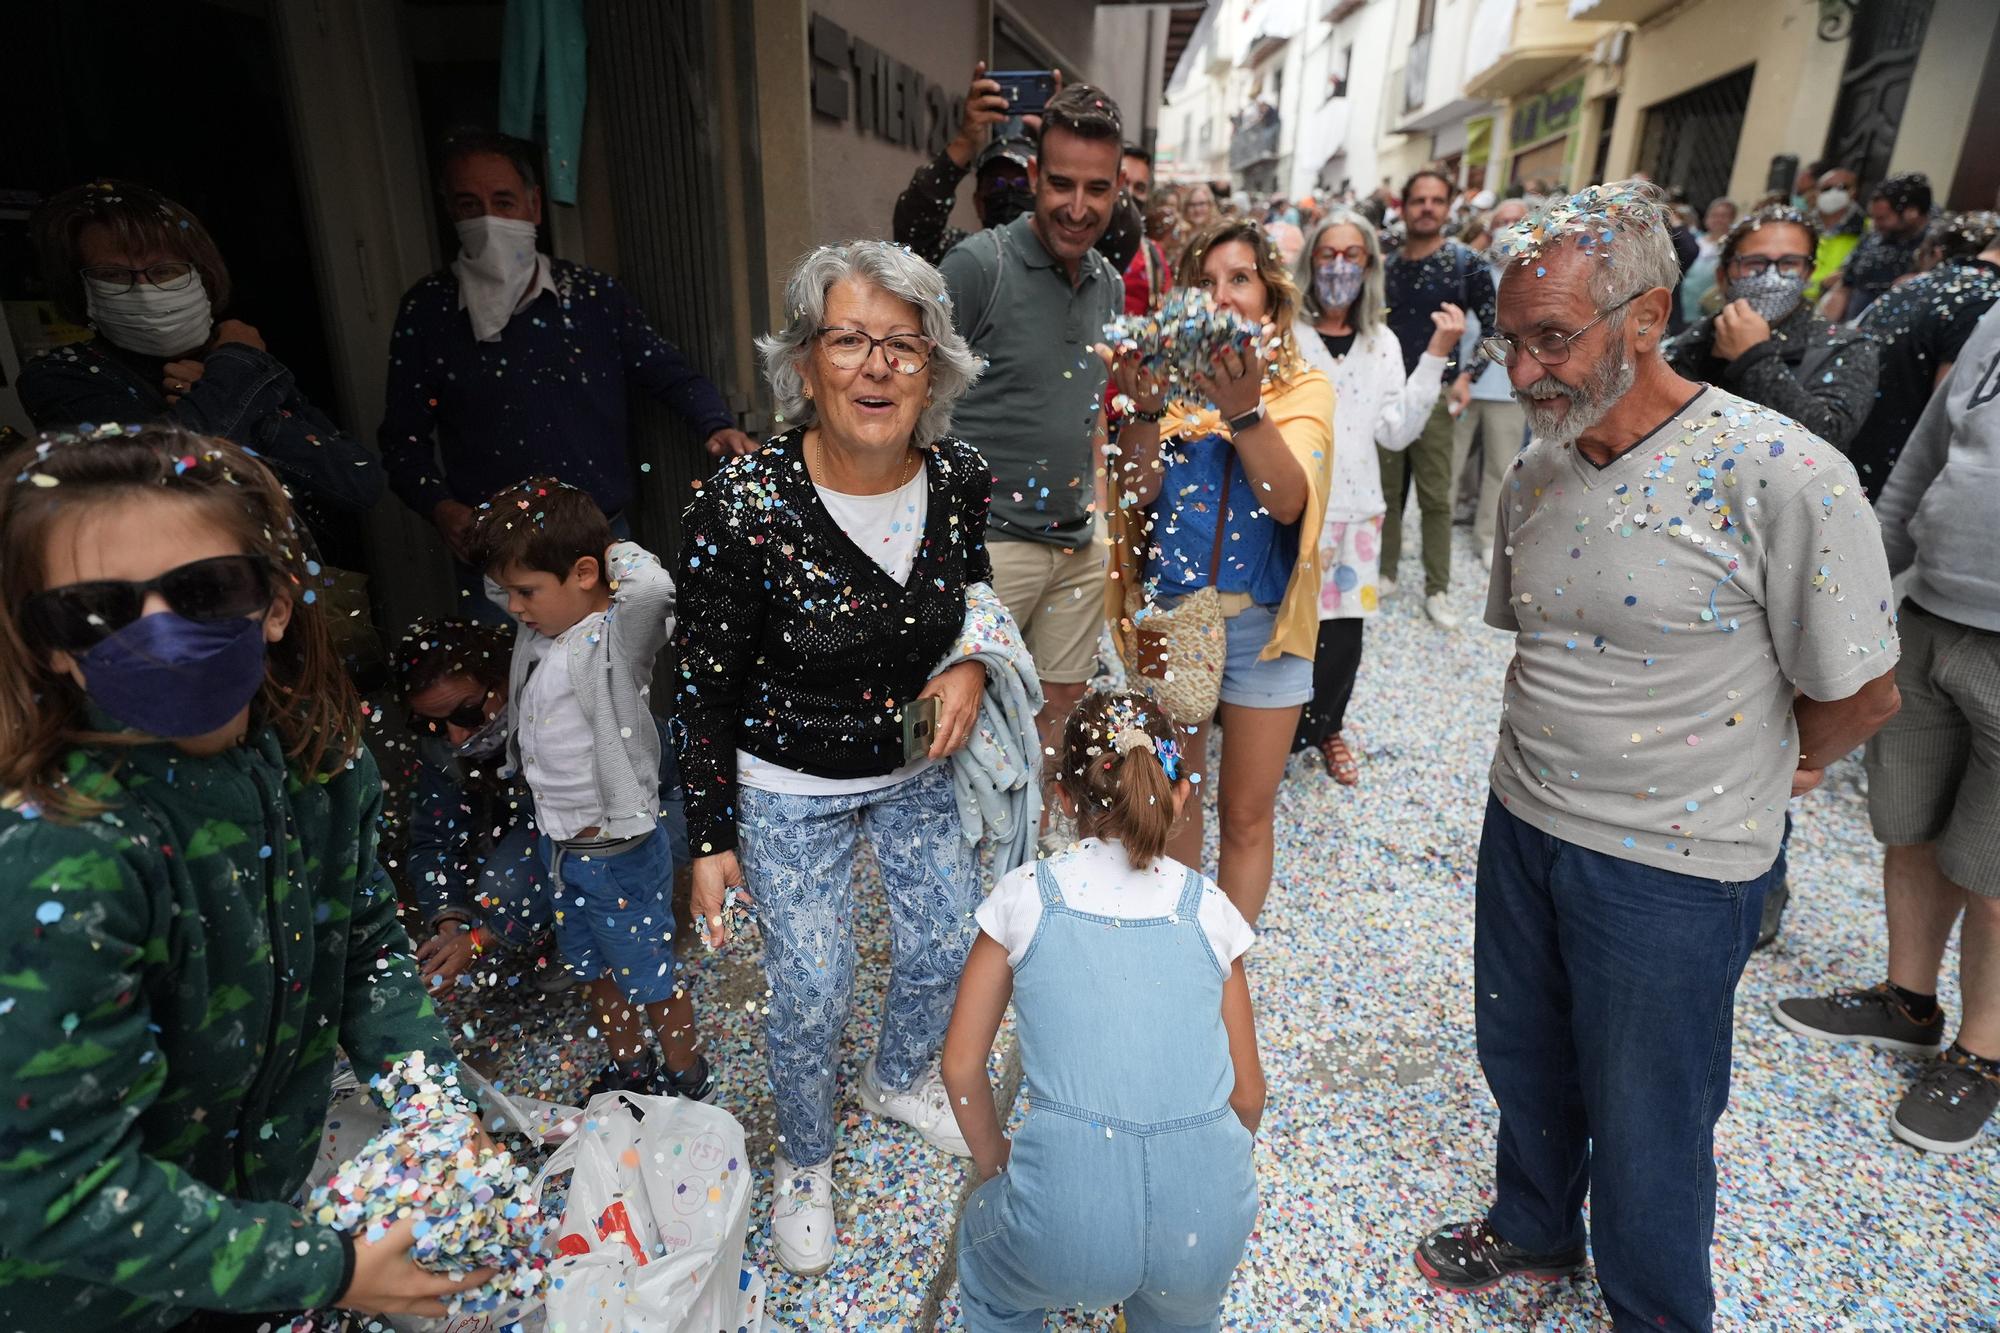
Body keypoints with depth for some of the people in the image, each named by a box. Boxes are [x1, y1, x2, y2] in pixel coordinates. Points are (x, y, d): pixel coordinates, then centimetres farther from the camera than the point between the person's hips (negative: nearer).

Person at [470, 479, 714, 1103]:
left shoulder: (616, 638, -24)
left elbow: (652, 584, -44)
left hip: (617, 851, -8)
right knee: (594, 969, 25)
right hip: (557, 842, 8)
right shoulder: (538, 629, -2)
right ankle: (629, 1067, 48)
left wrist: (615, 551, -25)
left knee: (649, 975, 12)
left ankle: (689, 1079, 36)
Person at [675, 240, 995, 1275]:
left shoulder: (959, 475, -14)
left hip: (919, 765, 5)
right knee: (812, 995, 8)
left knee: (947, 945, 20)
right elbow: (704, 689, -15)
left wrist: (970, 665, -14)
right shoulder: (742, 508, -26)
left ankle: (899, 1082, 54)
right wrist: (712, 840, -9)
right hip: (790, 792, -4)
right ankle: (803, 1159, 43)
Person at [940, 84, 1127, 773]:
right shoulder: (978, 264, -10)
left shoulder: (1111, 284, 11)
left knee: (1062, 707, 15)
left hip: (1080, 545, 7)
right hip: (988, 539, -6)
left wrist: (1096, 498, 15)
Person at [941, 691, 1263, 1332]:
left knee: (986, 1246, 34)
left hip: (1067, 1235, -2)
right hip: (1211, 1227, 3)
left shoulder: (1025, 896, -1)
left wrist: (995, 1160, 22)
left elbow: (961, 1068, 5)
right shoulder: (1208, 908, 3)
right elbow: (1247, 1095, 10)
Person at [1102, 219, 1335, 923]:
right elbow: (1135, 493, -10)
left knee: (1245, 812, 8)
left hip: (1261, 623, -1)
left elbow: (1288, 501, -18)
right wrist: (1146, 408, -25)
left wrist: (1245, 410, -32)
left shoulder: (1304, 388, -1)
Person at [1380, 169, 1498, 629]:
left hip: (1434, 396, -3)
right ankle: (1386, 573, 23)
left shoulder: (1467, 264, -2)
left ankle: (1437, 590, 9)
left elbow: (1496, 327, 1)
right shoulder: (1386, 265, 8)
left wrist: (1467, 375, -10)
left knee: (1436, 498, 0)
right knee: (1387, 491, 10)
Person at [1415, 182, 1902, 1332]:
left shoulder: (1783, 476, -22)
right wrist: (1552, 764, 12)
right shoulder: (1536, 473, 0)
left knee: (1644, 1128, 14)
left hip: (1673, 870, -6)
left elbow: (1859, 694, -12)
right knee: (1522, 1060, 24)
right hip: (1523, 823, 6)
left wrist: (1767, 772, 4)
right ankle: (1535, 1229, 53)